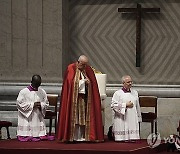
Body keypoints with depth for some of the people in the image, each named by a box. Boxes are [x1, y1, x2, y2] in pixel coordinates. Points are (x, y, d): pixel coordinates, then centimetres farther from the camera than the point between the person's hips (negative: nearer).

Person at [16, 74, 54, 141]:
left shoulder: (42, 92, 7)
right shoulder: (23, 92, -5)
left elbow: (46, 103, 12)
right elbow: (19, 104, -10)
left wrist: (41, 105, -12)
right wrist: (32, 105, -16)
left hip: (38, 118, 3)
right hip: (26, 118, -3)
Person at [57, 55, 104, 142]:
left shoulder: (88, 70, 10)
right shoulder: (71, 69, -3)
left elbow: (93, 83, 10)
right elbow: (70, 83, -11)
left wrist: (89, 82, -11)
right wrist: (82, 82, -11)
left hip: (85, 98, 4)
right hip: (73, 98, -4)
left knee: (84, 118, 3)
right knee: (74, 118, -4)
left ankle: (82, 137, 7)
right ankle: (73, 137, -1)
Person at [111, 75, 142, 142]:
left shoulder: (135, 93, 13)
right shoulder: (117, 93, -3)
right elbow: (113, 105, -10)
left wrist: (139, 117, 14)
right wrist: (125, 105, -12)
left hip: (133, 119, 4)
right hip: (122, 120, -4)